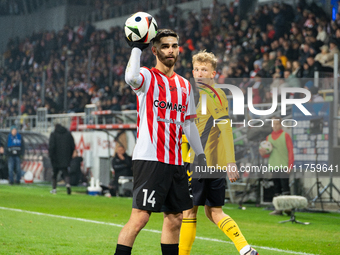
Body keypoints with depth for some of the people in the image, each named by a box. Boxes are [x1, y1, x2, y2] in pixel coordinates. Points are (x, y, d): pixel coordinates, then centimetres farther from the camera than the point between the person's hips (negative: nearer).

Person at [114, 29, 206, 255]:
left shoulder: (184, 85, 18)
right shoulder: (148, 77, -2)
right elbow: (131, 77, -28)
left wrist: (201, 154, 20)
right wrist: (137, 48, -18)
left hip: (176, 161, 7)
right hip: (149, 158, -7)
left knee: (175, 218, 10)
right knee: (140, 217, -13)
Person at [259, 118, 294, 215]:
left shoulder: (285, 135, 3)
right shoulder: (269, 137, 17)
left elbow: (290, 151, -2)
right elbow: (267, 153, 18)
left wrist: (290, 165, -10)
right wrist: (263, 153, -6)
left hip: (283, 167, -5)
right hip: (273, 167, 5)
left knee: (285, 188, -12)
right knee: (276, 189, 5)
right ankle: (278, 209, 6)